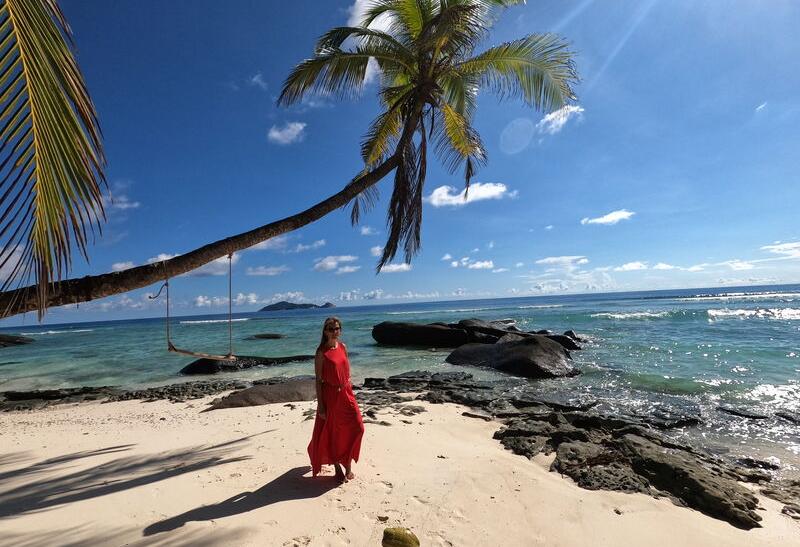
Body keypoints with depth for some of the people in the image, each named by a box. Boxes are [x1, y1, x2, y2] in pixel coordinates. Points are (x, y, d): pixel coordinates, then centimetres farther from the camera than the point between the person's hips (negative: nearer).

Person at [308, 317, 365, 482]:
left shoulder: (343, 347, 4)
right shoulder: (321, 352, -12)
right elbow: (318, 380, -11)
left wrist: (349, 391, 10)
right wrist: (320, 405, -12)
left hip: (346, 392, 5)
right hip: (330, 394, -5)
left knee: (356, 427, 1)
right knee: (332, 433, 9)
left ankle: (348, 467, 17)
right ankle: (338, 468, 29)